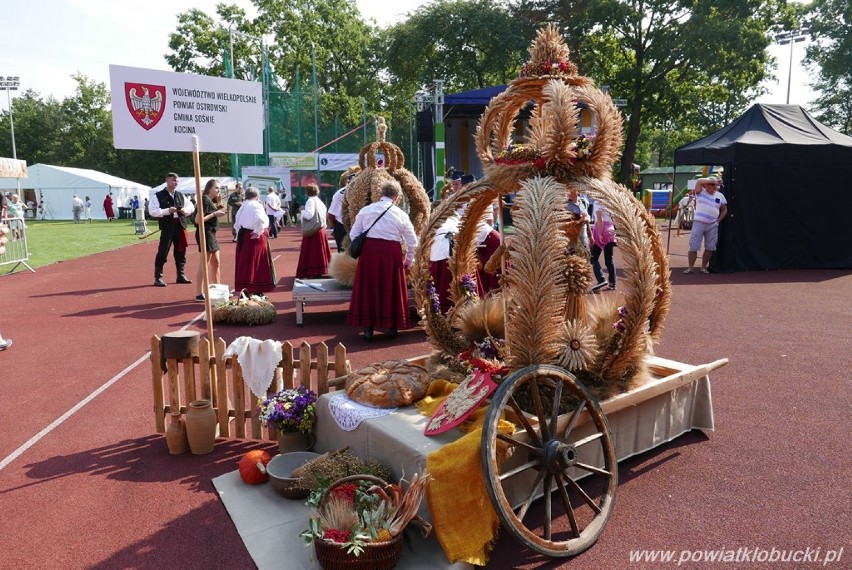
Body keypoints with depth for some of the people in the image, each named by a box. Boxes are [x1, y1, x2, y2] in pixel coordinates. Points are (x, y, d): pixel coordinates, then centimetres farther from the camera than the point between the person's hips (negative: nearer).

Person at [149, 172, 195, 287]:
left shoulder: (180, 196, 14)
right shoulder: (158, 196, -2)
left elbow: (191, 207, 20)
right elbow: (152, 211, -9)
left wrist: (185, 210, -2)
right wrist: (167, 211, -19)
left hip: (180, 226, 5)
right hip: (167, 227, -5)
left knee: (181, 252, 12)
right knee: (162, 252, -5)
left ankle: (181, 275, 23)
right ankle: (158, 277, 3)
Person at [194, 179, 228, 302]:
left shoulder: (211, 201, 15)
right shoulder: (204, 200, -13)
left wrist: (219, 208, 8)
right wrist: (214, 214, -17)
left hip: (211, 233, 10)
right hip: (205, 233, -10)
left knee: (215, 262, 15)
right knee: (204, 264, -8)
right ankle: (199, 294, -4)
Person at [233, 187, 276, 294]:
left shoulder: (243, 206, 13)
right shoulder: (256, 205, -10)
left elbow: (237, 223, 15)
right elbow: (261, 220, -27)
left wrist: (240, 234, 15)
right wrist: (258, 232, -17)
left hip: (243, 236, 7)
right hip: (254, 237, -7)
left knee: (245, 263, 12)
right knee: (257, 264, 0)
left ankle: (244, 288, 18)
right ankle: (256, 290, 3)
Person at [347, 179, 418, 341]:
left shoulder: (365, 210, 6)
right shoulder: (400, 215, 3)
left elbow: (354, 234, 6)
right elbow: (412, 243, 8)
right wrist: (408, 261, 22)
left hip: (368, 250, 1)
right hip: (391, 252, -1)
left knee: (368, 289, 9)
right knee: (391, 289, 12)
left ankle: (368, 328, 14)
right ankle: (391, 327, 21)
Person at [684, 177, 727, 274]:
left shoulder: (720, 196, 11)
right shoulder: (700, 192, 1)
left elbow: (724, 210, 18)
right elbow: (700, 181, -18)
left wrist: (718, 220, 6)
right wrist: (714, 181, -14)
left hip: (713, 225, 4)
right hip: (699, 222, -4)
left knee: (710, 248, 6)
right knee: (693, 247, -4)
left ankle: (704, 267, 17)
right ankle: (690, 267, 4)